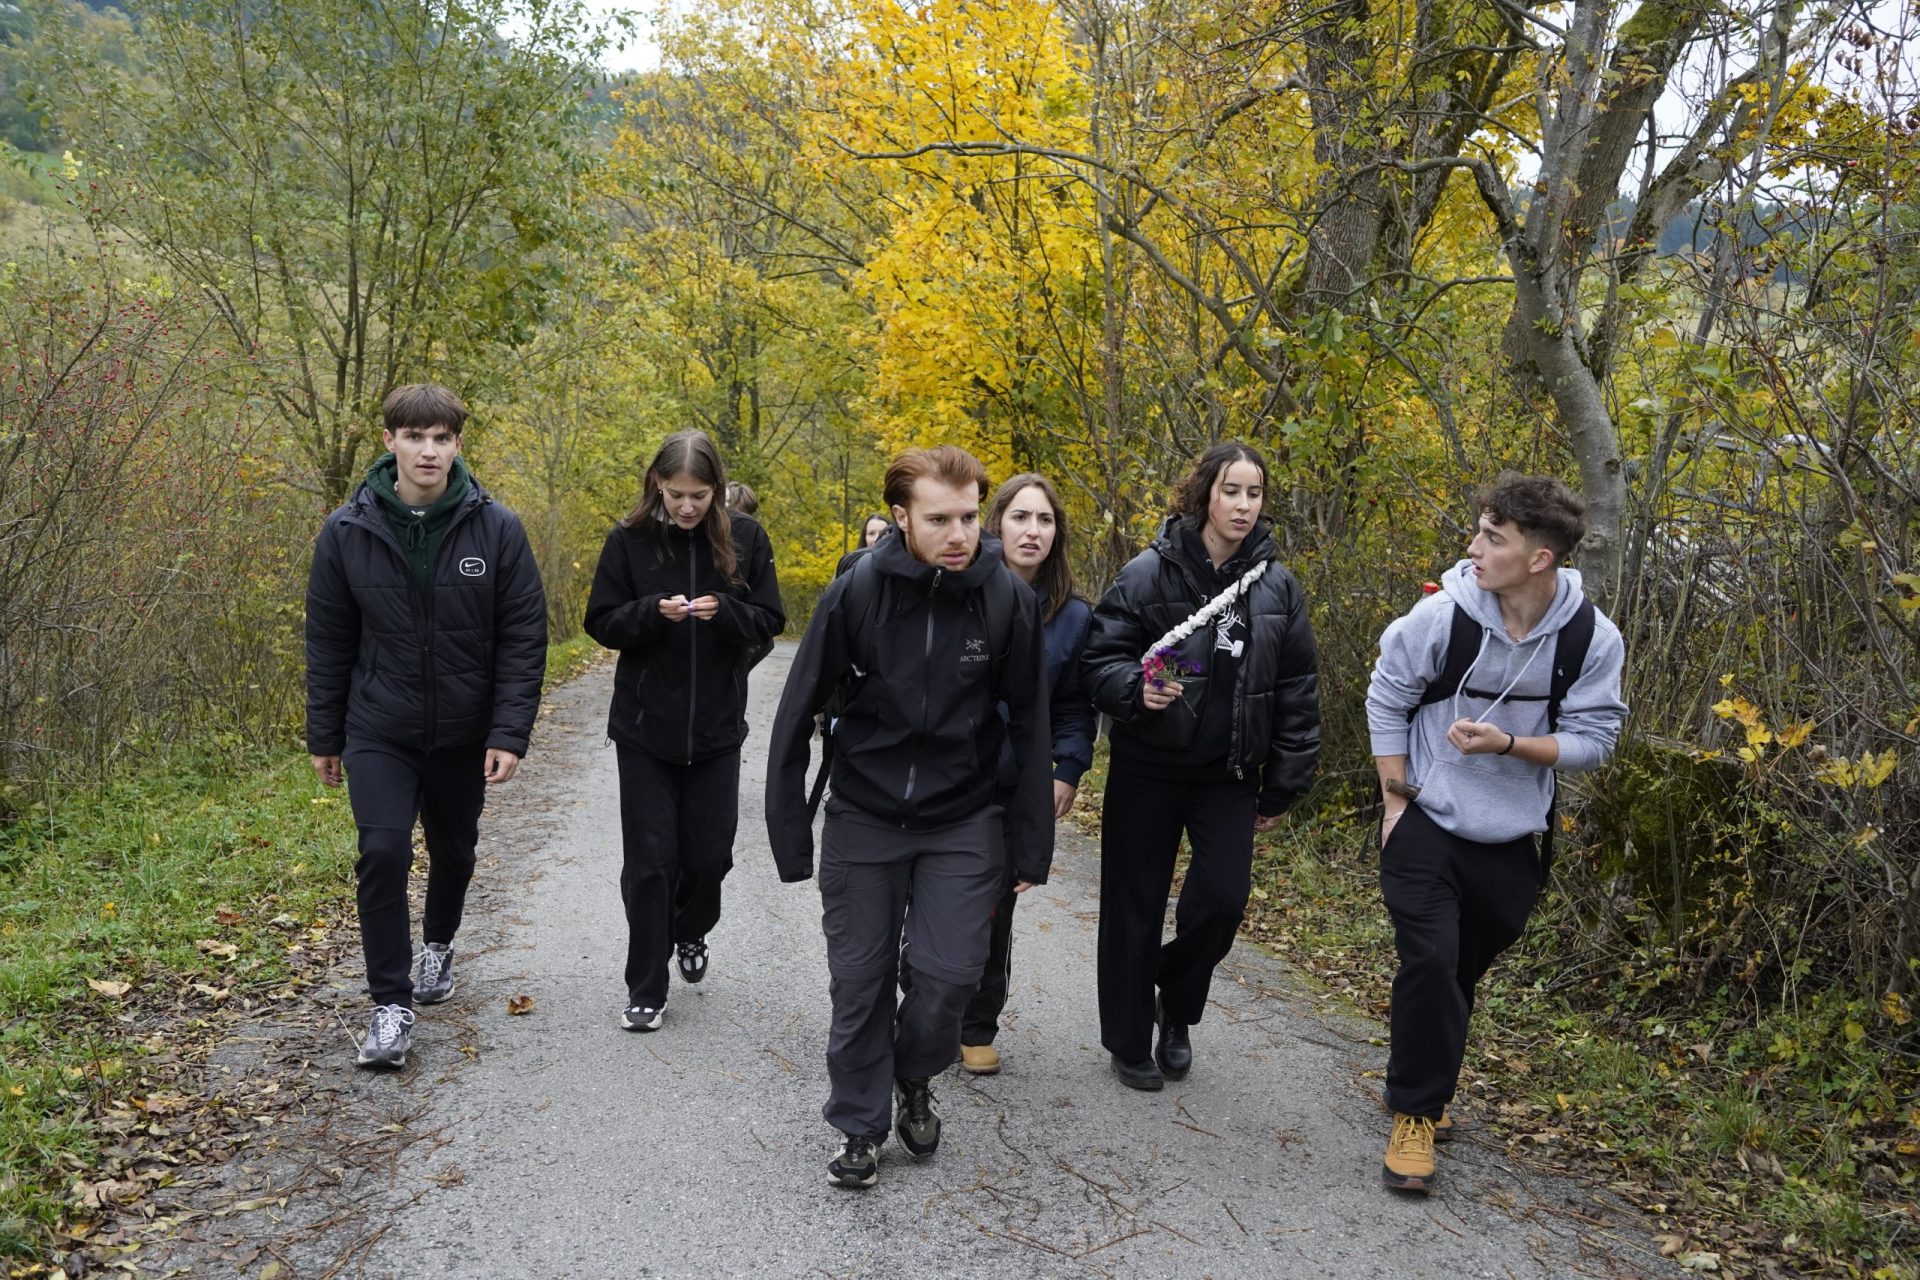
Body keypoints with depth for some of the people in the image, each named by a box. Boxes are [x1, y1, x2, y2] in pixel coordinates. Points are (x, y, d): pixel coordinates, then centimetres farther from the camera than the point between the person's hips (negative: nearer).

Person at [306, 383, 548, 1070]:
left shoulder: (495, 528, -10)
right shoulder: (348, 531, -7)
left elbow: (524, 637, -8)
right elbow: (327, 641, 2)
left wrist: (509, 732, -14)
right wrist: (325, 736, 5)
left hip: (464, 734, 1)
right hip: (378, 734, -1)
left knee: (454, 851, 18)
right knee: (383, 853, -13)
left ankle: (438, 945, 47)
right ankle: (391, 1004, 1)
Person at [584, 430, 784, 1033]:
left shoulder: (745, 539, -2)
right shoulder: (630, 540, -5)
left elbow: (769, 621, 0)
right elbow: (601, 622, -2)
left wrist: (723, 610, -20)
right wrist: (654, 611, -21)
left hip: (716, 730, 1)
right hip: (644, 730, -1)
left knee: (710, 854, 9)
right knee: (649, 860, 2)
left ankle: (690, 931, 42)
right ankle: (646, 992, 15)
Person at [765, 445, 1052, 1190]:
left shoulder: (1008, 599, -11)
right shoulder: (857, 592, -15)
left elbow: (1029, 728, -3)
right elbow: (797, 715, -7)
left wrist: (1032, 848, -2)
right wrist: (791, 835, -7)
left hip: (962, 822, 1)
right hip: (863, 818, 0)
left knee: (951, 974, -1)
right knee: (860, 983, 6)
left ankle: (913, 1078, 31)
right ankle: (861, 1125, 27)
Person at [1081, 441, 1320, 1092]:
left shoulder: (1276, 585, 1)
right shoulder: (1150, 572, -10)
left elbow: (1298, 691, 5)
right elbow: (1100, 659, -6)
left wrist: (1282, 787, 4)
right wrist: (1137, 689, -28)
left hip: (1230, 774, 2)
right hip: (1148, 769, -2)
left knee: (1223, 896, -7)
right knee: (1135, 908, 6)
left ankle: (1176, 1007, 24)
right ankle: (1129, 1042, 26)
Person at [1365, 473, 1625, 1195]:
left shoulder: (1592, 639, -13)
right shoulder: (1443, 615, -18)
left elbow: (1592, 739, -8)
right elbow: (1387, 699, -5)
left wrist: (1507, 744, -25)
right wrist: (1397, 800, -5)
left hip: (1512, 838, 3)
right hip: (1427, 825, -2)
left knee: (1464, 970, 17)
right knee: (1430, 963, -11)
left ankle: (1422, 1081, 40)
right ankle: (1415, 1113, 6)